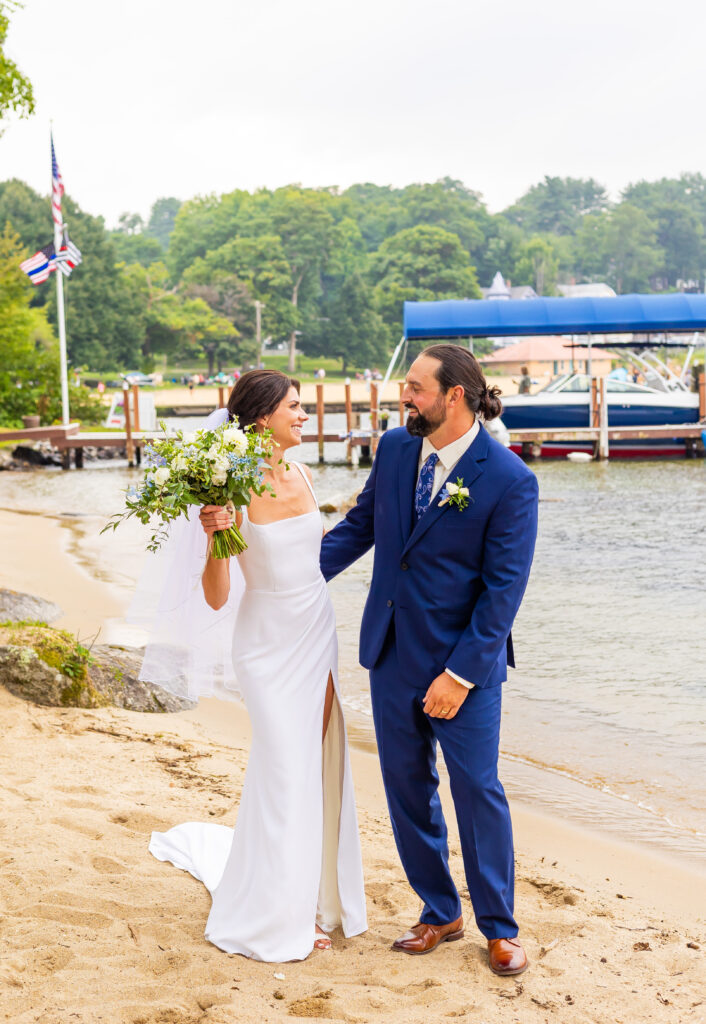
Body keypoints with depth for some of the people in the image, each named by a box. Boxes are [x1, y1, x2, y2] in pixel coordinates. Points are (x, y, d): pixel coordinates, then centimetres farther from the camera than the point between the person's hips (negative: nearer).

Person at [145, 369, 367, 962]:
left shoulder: (301, 475, 4)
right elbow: (216, 597, -16)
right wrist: (214, 539, -31)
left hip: (318, 637, 7)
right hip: (270, 644, -6)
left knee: (320, 766, 10)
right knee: (287, 772, -2)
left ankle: (311, 896, 27)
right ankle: (276, 918, 14)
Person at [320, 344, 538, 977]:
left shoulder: (509, 480, -17)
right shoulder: (395, 448, 0)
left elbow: (503, 589, -16)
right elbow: (360, 526, 12)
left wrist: (460, 674, -17)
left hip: (464, 660, -6)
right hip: (392, 651, 6)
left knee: (478, 790, 3)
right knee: (407, 786, 12)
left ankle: (499, 926, 22)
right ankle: (439, 913, 29)